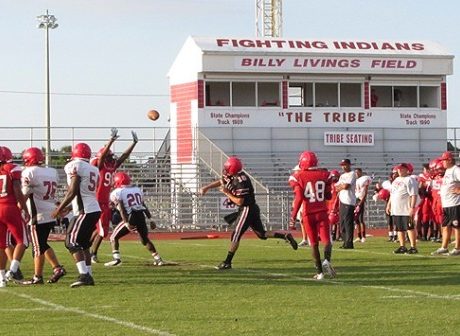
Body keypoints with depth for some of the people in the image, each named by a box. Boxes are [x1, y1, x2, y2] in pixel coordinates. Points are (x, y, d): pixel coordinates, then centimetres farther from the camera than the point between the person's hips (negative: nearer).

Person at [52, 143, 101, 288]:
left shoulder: (74, 166, -7)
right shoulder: (93, 170, 17)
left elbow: (73, 192, -13)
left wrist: (59, 209, -4)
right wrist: (67, 208, 27)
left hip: (85, 211, -8)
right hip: (95, 210, 8)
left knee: (72, 242, -8)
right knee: (83, 244, 16)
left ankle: (84, 275, -17)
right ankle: (89, 276, 14)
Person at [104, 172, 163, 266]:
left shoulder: (117, 192, 2)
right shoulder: (137, 189, 19)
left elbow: (122, 210, -9)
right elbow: (144, 206, 19)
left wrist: (126, 223, -16)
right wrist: (150, 219, 21)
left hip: (130, 217, -5)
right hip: (141, 216, 5)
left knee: (114, 237, 9)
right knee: (145, 239, 23)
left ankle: (116, 258, -7)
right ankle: (157, 258, 16)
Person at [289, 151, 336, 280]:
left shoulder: (298, 176, -5)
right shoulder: (324, 174, 2)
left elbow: (299, 197, -12)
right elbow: (328, 196, 6)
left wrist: (294, 214, -6)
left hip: (308, 215, 0)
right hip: (322, 212, 0)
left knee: (314, 243, 10)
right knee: (326, 240, 2)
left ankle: (319, 272, 9)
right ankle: (327, 260, -27)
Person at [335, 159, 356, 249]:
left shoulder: (352, 174, -6)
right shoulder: (342, 175, 20)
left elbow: (346, 186, -16)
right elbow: (336, 188, 16)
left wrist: (340, 186, 3)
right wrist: (343, 186, -2)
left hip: (349, 202, -9)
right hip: (342, 201, 9)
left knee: (348, 223, -11)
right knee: (342, 223, 10)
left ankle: (349, 243, -12)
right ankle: (345, 242, 16)